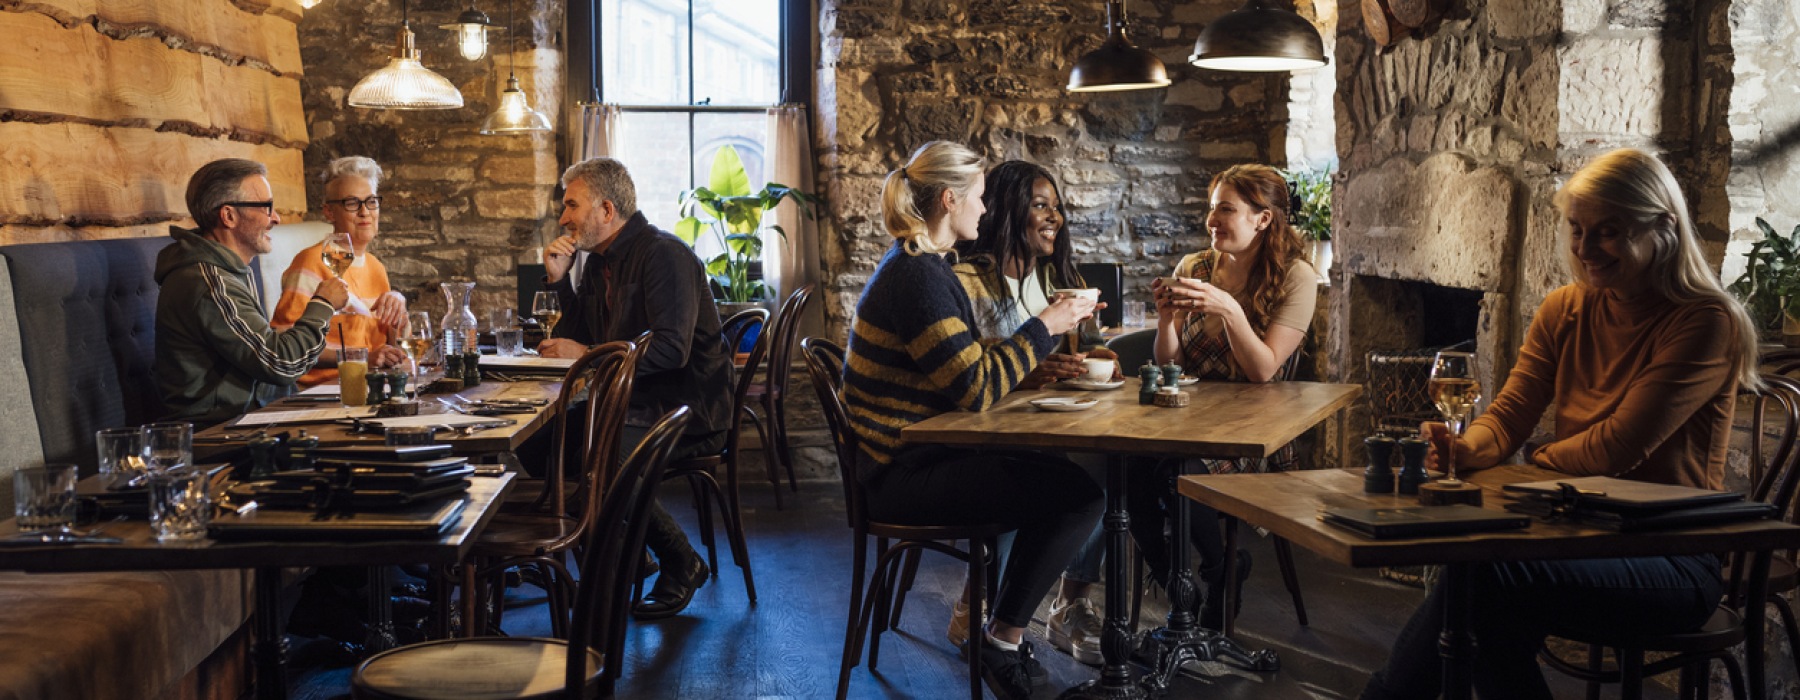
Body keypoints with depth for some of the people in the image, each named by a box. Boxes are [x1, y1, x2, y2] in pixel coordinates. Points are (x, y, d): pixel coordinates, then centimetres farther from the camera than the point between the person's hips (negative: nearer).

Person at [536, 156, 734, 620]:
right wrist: (558, 280, 4)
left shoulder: (663, 255, -14)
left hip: (687, 409, -9)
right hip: (637, 403, 9)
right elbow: (577, 339, 16)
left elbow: (671, 349, -24)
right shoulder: (599, 261, 14)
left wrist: (587, 355, -18)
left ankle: (680, 565, -9)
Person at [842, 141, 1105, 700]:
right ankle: (1006, 640, 3)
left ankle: (1004, 624, 19)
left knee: (1061, 472, 10)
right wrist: (1044, 327, -12)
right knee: (1079, 494, -14)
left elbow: (966, 367, 18)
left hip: (918, 454, 10)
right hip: (906, 475, -10)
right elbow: (977, 389, -23)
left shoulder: (918, 265, 13)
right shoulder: (918, 276, -20)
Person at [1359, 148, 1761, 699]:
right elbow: (1509, 416, 5)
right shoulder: (1564, 311, 10)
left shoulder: (1705, 323, -11)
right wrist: (1467, 450, -17)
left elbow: (1617, 447, -17)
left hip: (1675, 562, -5)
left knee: (1485, 576, -31)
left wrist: (1541, 459, -1)